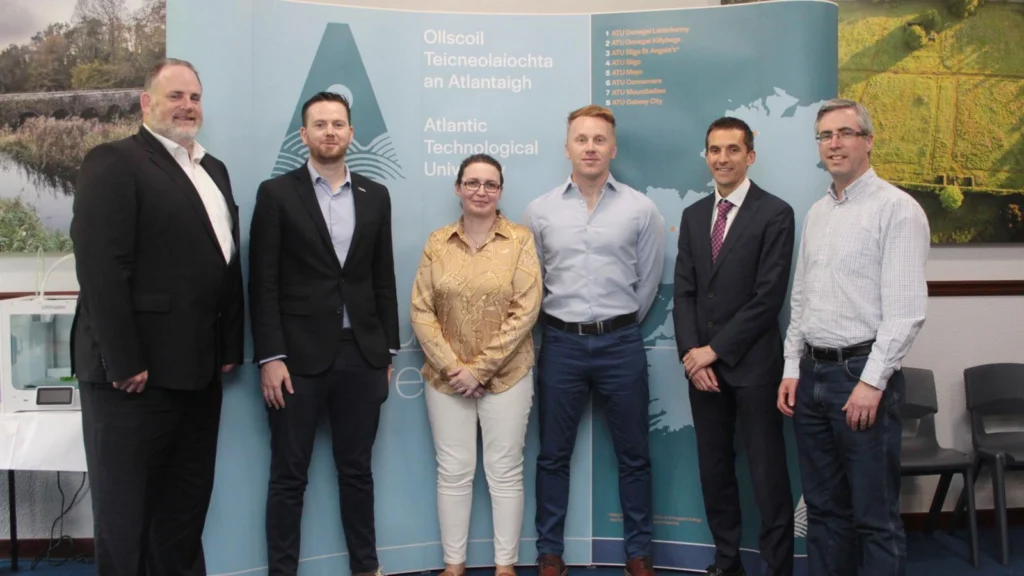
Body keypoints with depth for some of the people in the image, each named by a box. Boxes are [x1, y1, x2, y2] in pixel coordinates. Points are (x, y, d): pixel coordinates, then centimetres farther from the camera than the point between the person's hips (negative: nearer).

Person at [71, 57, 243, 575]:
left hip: (198, 370, 7)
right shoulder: (114, 162, -8)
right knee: (125, 509, 7)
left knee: (186, 506, 16)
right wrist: (124, 363, -20)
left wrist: (230, 348, 9)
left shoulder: (213, 169, 17)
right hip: (136, 371, -7)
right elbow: (100, 268, -17)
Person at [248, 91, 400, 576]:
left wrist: (387, 351, 8)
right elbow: (263, 283, -5)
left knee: (357, 470, 13)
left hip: (361, 356, 3)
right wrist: (270, 358, -11)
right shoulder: (276, 193, 0)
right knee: (289, 477, 6)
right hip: (299, 356, -3)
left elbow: (384, 279, 11)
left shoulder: (375, 196, 10)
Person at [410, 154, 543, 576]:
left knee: (505, 472, 7)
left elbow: (525, 311, -11)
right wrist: (451, 366, -11)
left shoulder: (520, 239, -5)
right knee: (453, 472, 9)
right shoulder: (437, 243, 2)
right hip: (446, 378, 2)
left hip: (507, 376, -2)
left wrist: (481, 368, -14)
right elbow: (421, 312, -1)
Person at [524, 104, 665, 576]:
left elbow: (648, 280, 5)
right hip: (560, 343, 1)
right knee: (553, 455, 9)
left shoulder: (641, 209, -1)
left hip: (621, 343, 0)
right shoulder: (539, 211, 1)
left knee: (633, 455, 9)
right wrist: (559, 321, 11)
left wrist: (619, 324, 10)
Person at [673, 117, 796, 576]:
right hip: (703, 363, 5)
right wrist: (691, 353, -6)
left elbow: (769, 297, -13)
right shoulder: (693, 216, 11)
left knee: (768, 474, 2)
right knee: (714, 470, 12)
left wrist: (716, 349, -13)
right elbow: (684, 292, 8)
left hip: (752, 363, -5)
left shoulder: (775, 213, -6)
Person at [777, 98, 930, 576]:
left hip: (862, 374, -7)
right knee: (823, 506, 14)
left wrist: (871, 381, -17)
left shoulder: (896, 209, -8)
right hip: (812, 373, 7)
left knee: (875, 515, 2)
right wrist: (792, 369, 10)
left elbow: (906, 309, -14)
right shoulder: (817, 213, 14)